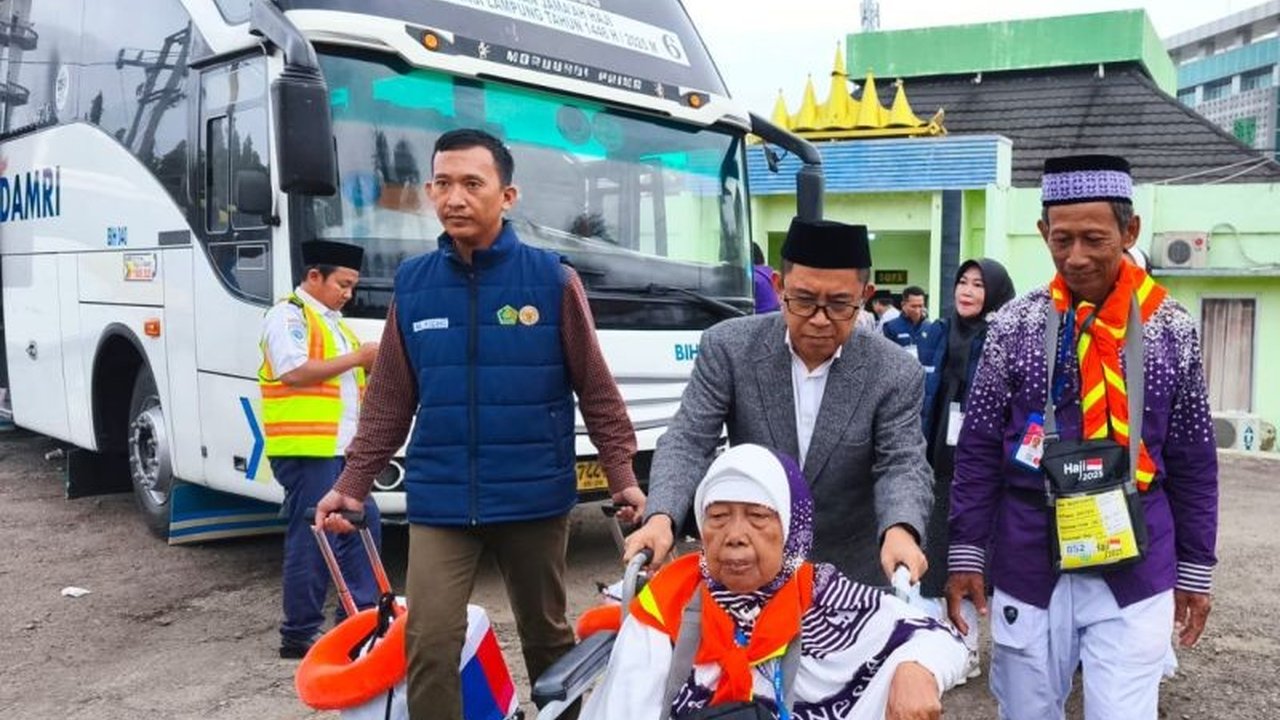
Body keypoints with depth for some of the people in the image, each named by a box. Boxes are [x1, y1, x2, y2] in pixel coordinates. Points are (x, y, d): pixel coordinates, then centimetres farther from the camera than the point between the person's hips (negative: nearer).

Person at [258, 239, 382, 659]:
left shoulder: (333, 322, 21)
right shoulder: (288, 316, -7)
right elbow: (295, 373, -19)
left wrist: (371, 365, 8)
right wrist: (355, 358, -15)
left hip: (342, 448, 9)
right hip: (306, 448, -9)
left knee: (364, 523, 10)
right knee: (312, 540, -5)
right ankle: (299, 634, 6)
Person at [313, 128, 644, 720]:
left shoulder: (552, 278, -4)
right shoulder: (412, 283, 3)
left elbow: (596, 389, 0)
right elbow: (389, 401, 8)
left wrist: (623, 476, -4)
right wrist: (352, 485, 4)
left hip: (534, 498, -1)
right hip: (438, 502, 1)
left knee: (547, 634, 16)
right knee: (429, 644, -5)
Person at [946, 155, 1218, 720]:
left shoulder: (1172, 330, -2)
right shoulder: (1015, 325, -4)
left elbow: (1194, 464, 5)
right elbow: (977, 453, -1)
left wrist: (1195, 567, 6)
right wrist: (966, 553, -3)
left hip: (1134, 573, 0)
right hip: (1027, 568, 1)